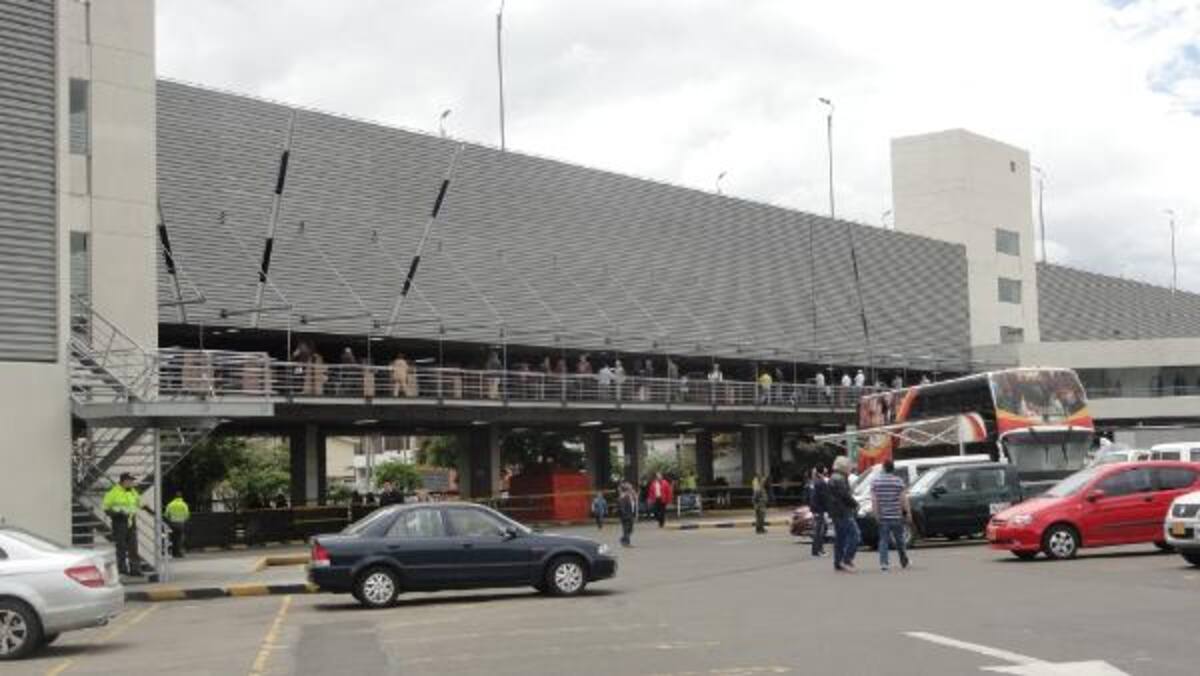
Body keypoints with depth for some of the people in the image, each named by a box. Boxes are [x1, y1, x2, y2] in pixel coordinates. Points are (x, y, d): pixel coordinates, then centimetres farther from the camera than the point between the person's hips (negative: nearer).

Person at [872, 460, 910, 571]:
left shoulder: (875, 482, 1)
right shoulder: (899, 481, -5)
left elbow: (874, 500, -3)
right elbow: (903, 499, -8)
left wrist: (876, 514, 1)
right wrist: (907, 511, 3)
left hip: (883, 517, 1)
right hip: (896, 516, -1)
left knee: (883, 540, 2)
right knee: (899, 540, 14)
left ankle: (883, 563, -10)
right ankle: (904, 561, 27)